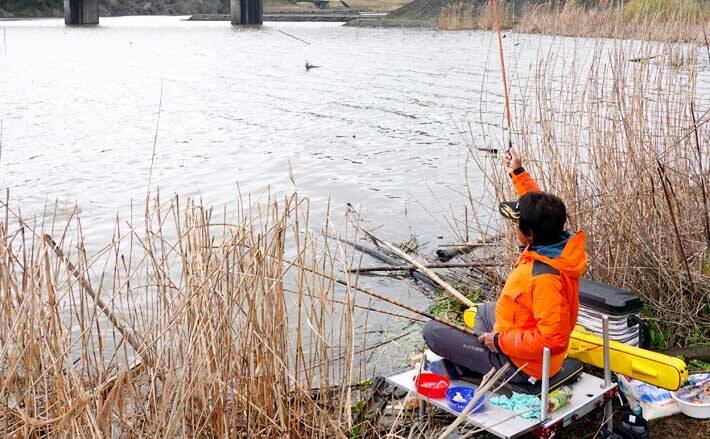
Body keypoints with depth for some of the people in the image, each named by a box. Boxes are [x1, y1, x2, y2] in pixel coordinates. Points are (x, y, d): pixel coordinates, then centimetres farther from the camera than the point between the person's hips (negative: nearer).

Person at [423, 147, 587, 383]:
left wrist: (500, 341, -26)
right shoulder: (556, 239, -11)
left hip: (520, 365, -10)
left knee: (432, 330, -5)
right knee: (486, 309, 39)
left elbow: (552, 339, -37)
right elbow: (538, 206, 11)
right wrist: (518, 172, 15)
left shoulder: (545, 277, -38)